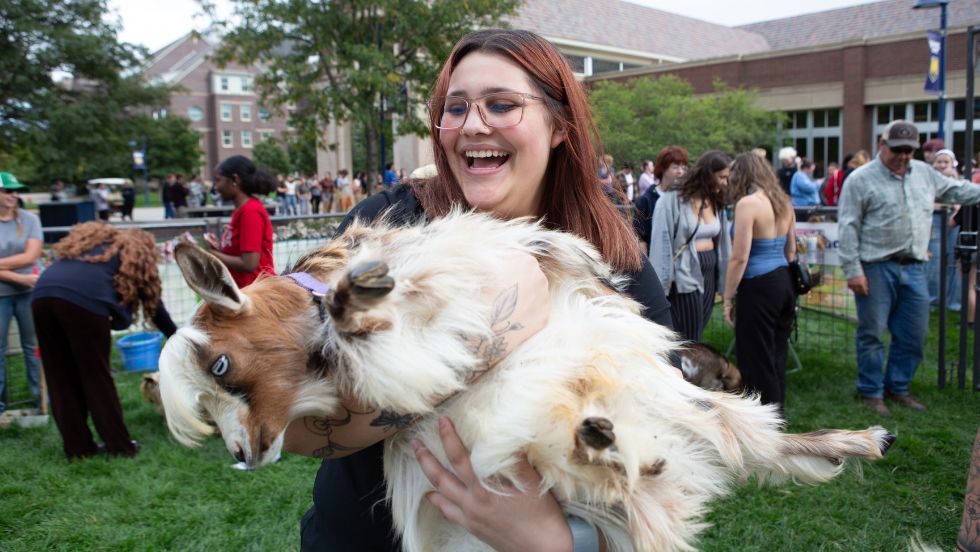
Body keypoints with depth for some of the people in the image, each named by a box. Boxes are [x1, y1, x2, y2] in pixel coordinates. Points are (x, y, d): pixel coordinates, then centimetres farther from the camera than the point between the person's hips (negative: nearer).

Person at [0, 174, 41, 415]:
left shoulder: (29, 219, -1)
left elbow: (31, 256, -10)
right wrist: (20, 278, -17)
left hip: (28, 293, 1)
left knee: (33, 345, 9)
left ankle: (41, 395, 20)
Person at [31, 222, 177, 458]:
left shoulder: (92, 237, 37)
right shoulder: (137, 255, 23)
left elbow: (66, 269, 25)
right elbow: (153, 303, 27)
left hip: (43, 295, 5)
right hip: (83, 299, -5)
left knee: (61, 379, 13)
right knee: (96, 376, 7)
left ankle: (77, 447, 20)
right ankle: (120, 445, 15)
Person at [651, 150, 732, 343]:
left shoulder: (716, 202, 9)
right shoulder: (672, 200, -13)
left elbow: (722, 241, 10)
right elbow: (661, 242, -14)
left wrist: (725, 278, 6)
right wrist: (660, 284, -16)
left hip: (709, 275, 7)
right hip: (684, 277, -7)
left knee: (695, 338, 14)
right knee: (689, 342, -1)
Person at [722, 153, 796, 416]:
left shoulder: (748, 203, -13)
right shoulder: (783, 202, 11)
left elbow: (739, 258, -17)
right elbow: (791, 251, 18)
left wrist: (728, 297, -10)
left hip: (759, 288, -8)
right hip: (785, 284, 8)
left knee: (756, 362, 1)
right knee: (777, 357, 16)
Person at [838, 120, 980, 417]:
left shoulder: (924, 173, 12)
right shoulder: (861, 179, -7)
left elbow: (955, 190, 29)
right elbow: (848, 228, -10)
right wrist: (852, 270, -15)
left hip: (914, 268, 6)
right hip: (876, 269, -6)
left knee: (913, 335, 11)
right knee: (872, 333, 3)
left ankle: (897, 387, 28)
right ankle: (871, 392, 17)